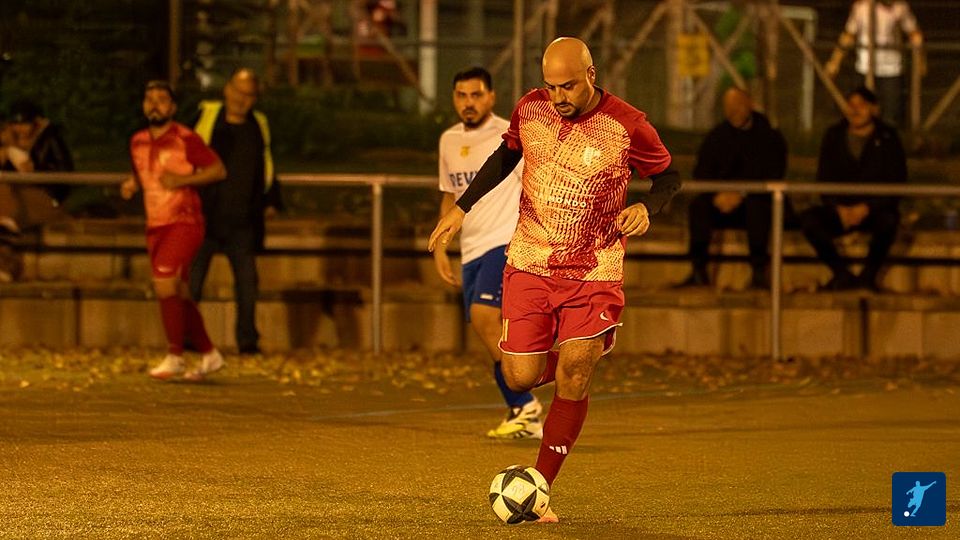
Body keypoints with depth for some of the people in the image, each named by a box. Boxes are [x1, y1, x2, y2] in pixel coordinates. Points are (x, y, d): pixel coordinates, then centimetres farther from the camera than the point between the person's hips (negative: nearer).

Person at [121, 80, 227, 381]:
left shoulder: (185, 139, -9)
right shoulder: (138, 142, 10)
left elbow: (218, 170, -8)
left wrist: (183, 180, -19)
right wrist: (131, 186, 4)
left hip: (184, 223, -7)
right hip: (155, 226, 7)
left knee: (165, 283, -19)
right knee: (177, 294, 10)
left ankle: (174, 357, -12)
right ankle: (209, 355, 21)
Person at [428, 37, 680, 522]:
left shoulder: (627, 127, -12)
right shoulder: (530, 109, -3)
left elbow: (669, 177, 3)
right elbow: (506, 156, 17)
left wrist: (646, 207, -18)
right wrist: (461, 207, 14)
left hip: (593, 272, -3)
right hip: (529, 264, 3)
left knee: (573, 379, -12)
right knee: (521, 378, -3)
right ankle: (567, 364, 34)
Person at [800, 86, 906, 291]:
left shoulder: (888, 138, 0)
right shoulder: (834, 137, 7)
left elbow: (896, 183, -5)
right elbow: (824, 180, 6)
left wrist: (867, 208, -19)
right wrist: (839, 208, -13)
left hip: (876, 209, -2)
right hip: (841, 210, 2)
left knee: (888, 220, -38)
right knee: (808, 218, -27)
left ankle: (868, 275, -20)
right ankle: (842, 274, -20)